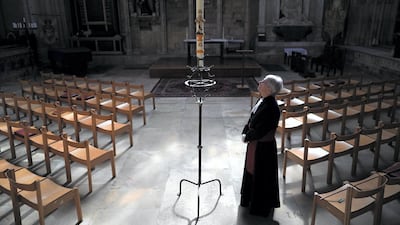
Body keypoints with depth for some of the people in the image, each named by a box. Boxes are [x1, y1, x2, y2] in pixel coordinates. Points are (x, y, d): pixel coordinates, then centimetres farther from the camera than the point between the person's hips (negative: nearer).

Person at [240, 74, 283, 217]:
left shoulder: (270, 108, -29)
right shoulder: (262, 100, 0)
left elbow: (260, 130, -25)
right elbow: (252, 119, 10)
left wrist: (247, 137, -10)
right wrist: (245, 132, -1)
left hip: (263, 147, -9)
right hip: (255, 144, 9)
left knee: (261, 176, 10)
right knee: (251, 171, 24)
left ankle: (261, 206, 31)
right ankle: (251, 199, 46)